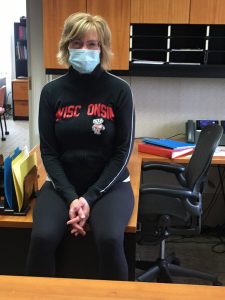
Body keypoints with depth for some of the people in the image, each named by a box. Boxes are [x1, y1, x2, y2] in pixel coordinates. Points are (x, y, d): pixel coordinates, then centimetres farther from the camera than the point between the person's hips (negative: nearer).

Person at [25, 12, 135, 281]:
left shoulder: (119, 90, -6)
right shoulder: (51, 91, -1)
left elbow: (123, 151, -7)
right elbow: (48, 151, -1)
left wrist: (90, 197, -15)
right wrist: (71, 197, -14)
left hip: (109, 184, -1)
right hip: (63, 183, 2)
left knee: (110, 239, -28)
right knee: (42, 238, -24)